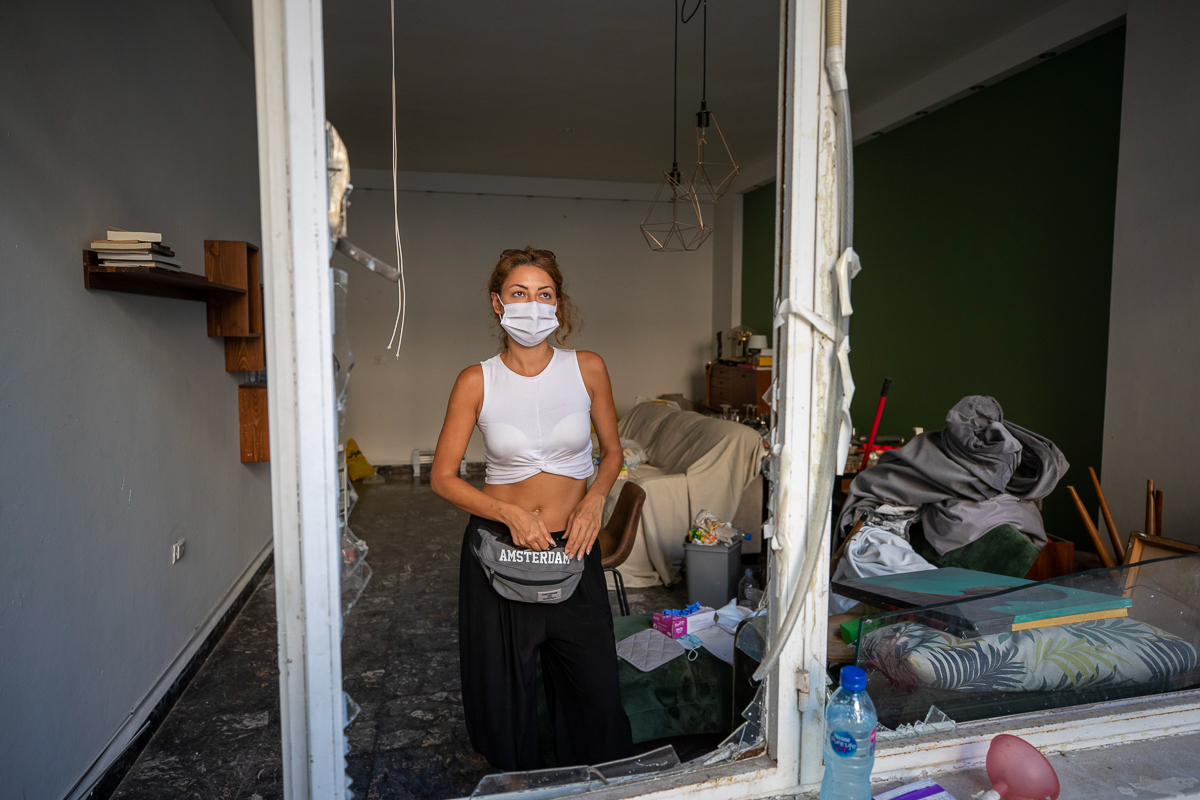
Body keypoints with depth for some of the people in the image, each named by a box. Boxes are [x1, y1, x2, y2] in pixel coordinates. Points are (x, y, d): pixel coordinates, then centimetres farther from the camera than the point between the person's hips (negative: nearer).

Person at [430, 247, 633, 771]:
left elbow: (612, 450, 8)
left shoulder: (587, 369, -5)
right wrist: (510, 513, -16)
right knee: (502, 690, 13)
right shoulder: (476, 382, -8)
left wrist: (595, 498, -11)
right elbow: (443, 477, -3)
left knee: (593, 686, 9)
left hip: (573, 545, 1)